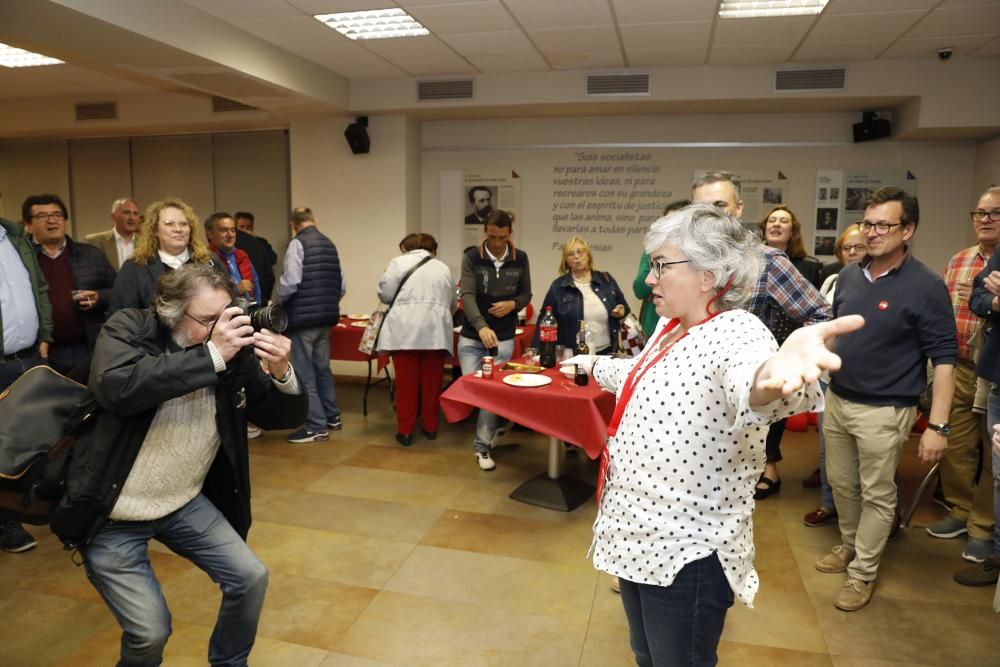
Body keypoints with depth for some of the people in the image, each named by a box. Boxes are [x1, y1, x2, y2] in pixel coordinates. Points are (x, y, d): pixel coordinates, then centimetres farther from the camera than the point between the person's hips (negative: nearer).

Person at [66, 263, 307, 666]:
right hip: (112, 515, -3)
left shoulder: (235, 352, -7)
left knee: (250, 578, 2)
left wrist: (281, 372, -24)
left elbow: (283, 418, -3)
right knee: (151, 632, -6)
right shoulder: (129, 328, -14)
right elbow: (115, 387, -35)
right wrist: (212, 356, -36)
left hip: (186, 504, 4)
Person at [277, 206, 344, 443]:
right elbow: (341, 285, 10)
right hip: (325, 317, 7)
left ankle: (316, 426, 5)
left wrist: (278, 302, -1)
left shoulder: (297, 244, -11)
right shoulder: (330, 244, 10)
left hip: (302, 317, -7)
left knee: (304, 373, 1)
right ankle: (332, 416, 28)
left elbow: (290, 282, -19)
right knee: (322, 368, 19)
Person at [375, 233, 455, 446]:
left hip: (405, 329, -2)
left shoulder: (399, 262, 7)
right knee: (431, 381, 10)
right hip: (436, 330, 3)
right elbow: (451, 303, 23)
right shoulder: (443, 267, 18)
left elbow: (385, 294, 1)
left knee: (406, 382, 3)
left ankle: (405, 430, 8)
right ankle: (430, 427, 20)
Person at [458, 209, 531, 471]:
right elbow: (467, 295, -21)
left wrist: (513, 304, -16)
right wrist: (481, 327, -37)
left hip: (504, 338, 1)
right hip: (472, 336, 0)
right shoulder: (471, 256, -10)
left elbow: (526, 294, 8)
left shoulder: (520, 258, -2)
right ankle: (494, 427, 32)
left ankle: (482, 446, 12)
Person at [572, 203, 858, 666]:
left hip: (687, 552, -8)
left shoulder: (735, 332, -22)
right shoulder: (670, 326, 6)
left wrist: (773, 375, -70)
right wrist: (593, 365, 43)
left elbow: (749, 380, -47)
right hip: (636, 535, 8)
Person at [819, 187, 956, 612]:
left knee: (877, 495, 8)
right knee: (841, 483, 19)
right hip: (837, 399, 6)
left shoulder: (925, 287, -14)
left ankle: (862, 574, 23)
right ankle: (850, 546, 41)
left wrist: (938, 425, -18)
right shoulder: (848, 276, 3)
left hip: (883, 410, -6)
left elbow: (944, 358, -14)